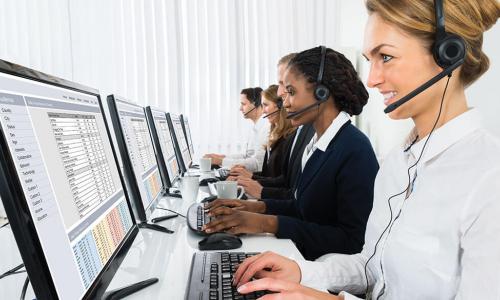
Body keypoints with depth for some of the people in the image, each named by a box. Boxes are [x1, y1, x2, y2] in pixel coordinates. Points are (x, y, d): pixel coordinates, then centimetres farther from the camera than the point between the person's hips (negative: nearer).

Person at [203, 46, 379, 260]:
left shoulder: (355, 151, -20)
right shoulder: (318, 143, 6)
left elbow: (352, 241, -22)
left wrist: (270, 223, -25)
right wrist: (259, 207, -1)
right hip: (306, 258, 7)